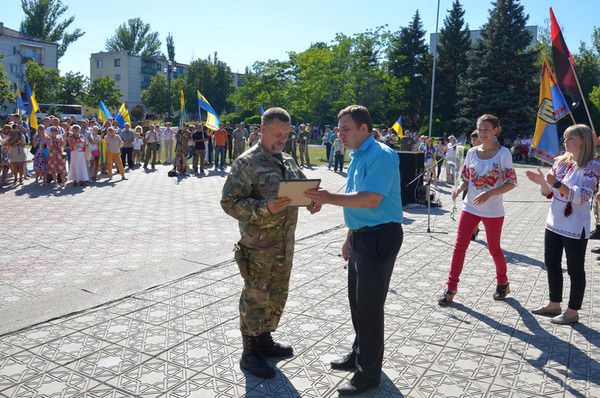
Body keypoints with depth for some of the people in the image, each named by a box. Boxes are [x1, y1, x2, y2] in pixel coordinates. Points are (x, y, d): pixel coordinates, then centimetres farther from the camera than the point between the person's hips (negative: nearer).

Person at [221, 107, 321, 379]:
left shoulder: (288, 162, 11)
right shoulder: (246, 163, -12)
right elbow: (229, 202, -16)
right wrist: (265, 207, -28)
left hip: (285, 242, 7)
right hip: (258, 245, -7)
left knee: (277, 295, 18)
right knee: (255, 298, 3)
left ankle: (264, 340, 37)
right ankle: (250, 354, 19)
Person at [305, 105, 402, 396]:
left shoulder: (381, 156, -17)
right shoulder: (357, 156, 13)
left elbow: (371, 199, -27)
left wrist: (330, 198, -25)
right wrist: (350, 238, 21)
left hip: (380, 237, -9)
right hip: (361, 236, 10)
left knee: (369, 306, 0)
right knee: (357, 300, 19)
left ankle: (368, 374, 15)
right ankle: (359, 355, 37)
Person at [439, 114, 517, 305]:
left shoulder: (503, 153, -9)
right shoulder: (472, 152, 3)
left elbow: (511, 183, -10)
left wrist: (489, 193, -24)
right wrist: (459, 188, -12)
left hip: (493, 210, -3)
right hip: (470, 207, 3)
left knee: (494, 249, 11)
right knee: (459, 246, -1)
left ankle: (503, 283, 36)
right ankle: (451, 288, 6)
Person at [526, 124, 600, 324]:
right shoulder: (560, 161, 6)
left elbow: (582, 197, -23)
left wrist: (557, 183, -33)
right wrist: (542, 182, -11)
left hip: (575, 227, -7)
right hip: (554, 223, 7)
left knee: (575, 270, 6)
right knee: (551, 264, 15)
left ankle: (573, 312, 18)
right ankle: (554, 305, 31)